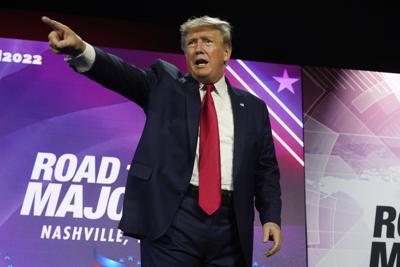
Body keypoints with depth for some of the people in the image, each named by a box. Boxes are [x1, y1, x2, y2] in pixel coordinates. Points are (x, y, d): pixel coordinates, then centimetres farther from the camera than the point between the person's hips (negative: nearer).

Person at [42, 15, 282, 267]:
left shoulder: (253, 107, 14)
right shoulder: (166, 83, 10)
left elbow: (266, 170, 13)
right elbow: (124, 74, -7)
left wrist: (271, 217, -1)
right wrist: (80, 49, -25)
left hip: (230, 225, 2)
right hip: (172, 220, -2)